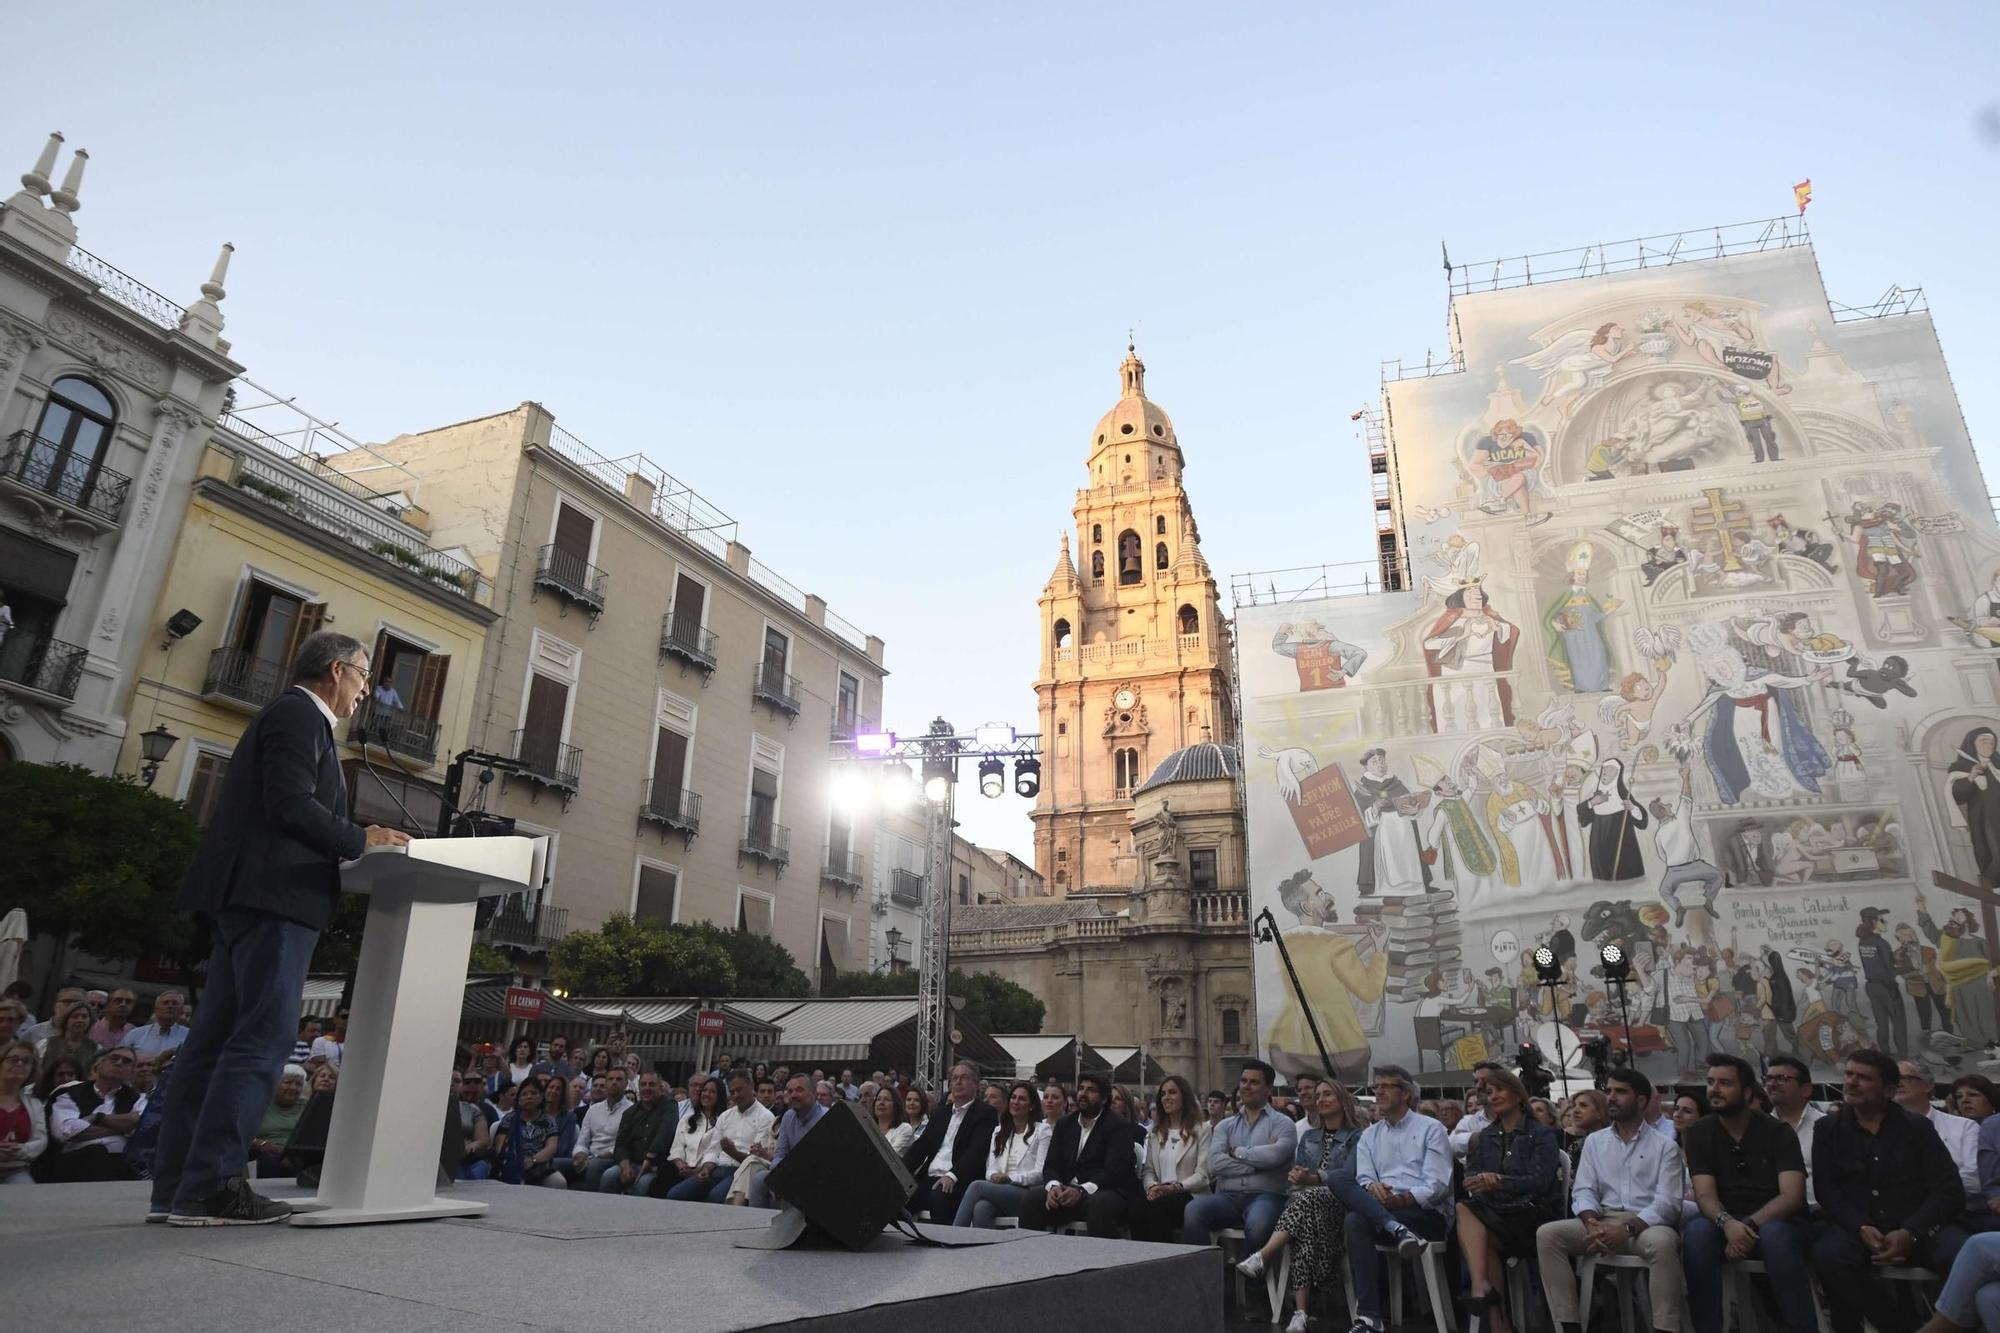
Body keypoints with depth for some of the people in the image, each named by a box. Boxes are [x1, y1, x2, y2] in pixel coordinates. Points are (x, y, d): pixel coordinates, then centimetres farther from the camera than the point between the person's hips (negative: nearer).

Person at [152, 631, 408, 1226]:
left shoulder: (290, 714, 25)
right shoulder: (299, 715, -6)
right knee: (263, 1036, -12)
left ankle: (178, 1182, 14)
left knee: (218, 1036, 9)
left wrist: (354, 842, 15)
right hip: (274, 894, -11)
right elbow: (291, 805, -18)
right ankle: (209, 1185, -13)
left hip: (245, 897, 11)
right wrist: (360, 839, -9)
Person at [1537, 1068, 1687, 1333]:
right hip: (1603, 1222, 4)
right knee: (1547, 1234, -21)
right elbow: (1583, 1191, 7)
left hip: (1647, 1224, -3)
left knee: (1661, 1242, -40)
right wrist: (1592, 1223, -17)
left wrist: (1628, 1230, -23)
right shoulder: (1594, 1141, 16)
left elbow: (1667, 1202, -8)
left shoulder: (1665, 1146, 4)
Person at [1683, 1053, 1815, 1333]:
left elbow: (1793, 1195, -14)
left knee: (1774, 1236, -37)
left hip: (1774, 1223, -1)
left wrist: (1750, 1226, -27)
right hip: (1724, 1224, 1)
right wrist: (1727, 1223, -30)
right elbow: (1705, 1195, -8)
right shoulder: (1698, 1134, 1)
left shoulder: (1777, 1132, -4)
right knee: (1696, 1231, -33)